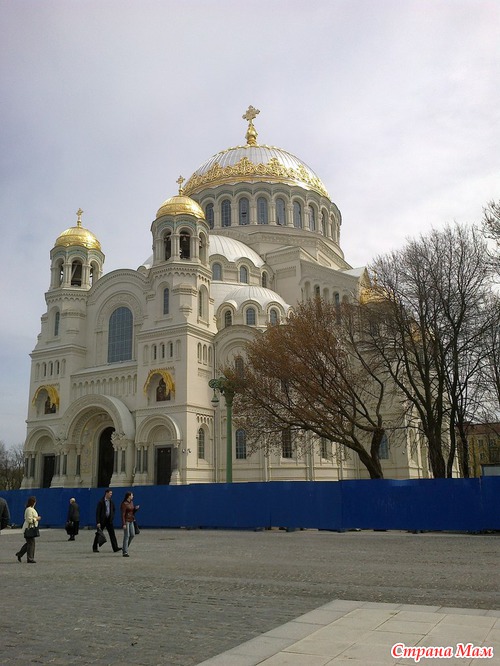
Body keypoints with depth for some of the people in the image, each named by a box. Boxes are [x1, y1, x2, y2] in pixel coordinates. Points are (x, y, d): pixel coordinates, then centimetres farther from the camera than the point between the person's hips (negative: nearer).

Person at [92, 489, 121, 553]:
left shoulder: (111, 502, 7)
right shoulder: (101, 502, -10)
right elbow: (97, 512, -12)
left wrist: (112, 517, 8)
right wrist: (98, 522, -17)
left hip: (109, 520, 4)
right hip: (102, 520, -4)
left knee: (112, 533, -5)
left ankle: (115, 548, -9)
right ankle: (95, 548, 21)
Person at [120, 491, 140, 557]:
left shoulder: (131, 502, 11)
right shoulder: (124, 504, -14)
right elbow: (123, 514, -17)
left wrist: (136, 508, -1)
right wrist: (124, 524, -21)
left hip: (131, 521, 8)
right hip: (126, 521, -8)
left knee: (132, 535, 9)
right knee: (126, 536, -7)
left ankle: (125, 548, 26)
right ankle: (125, 552, -3)